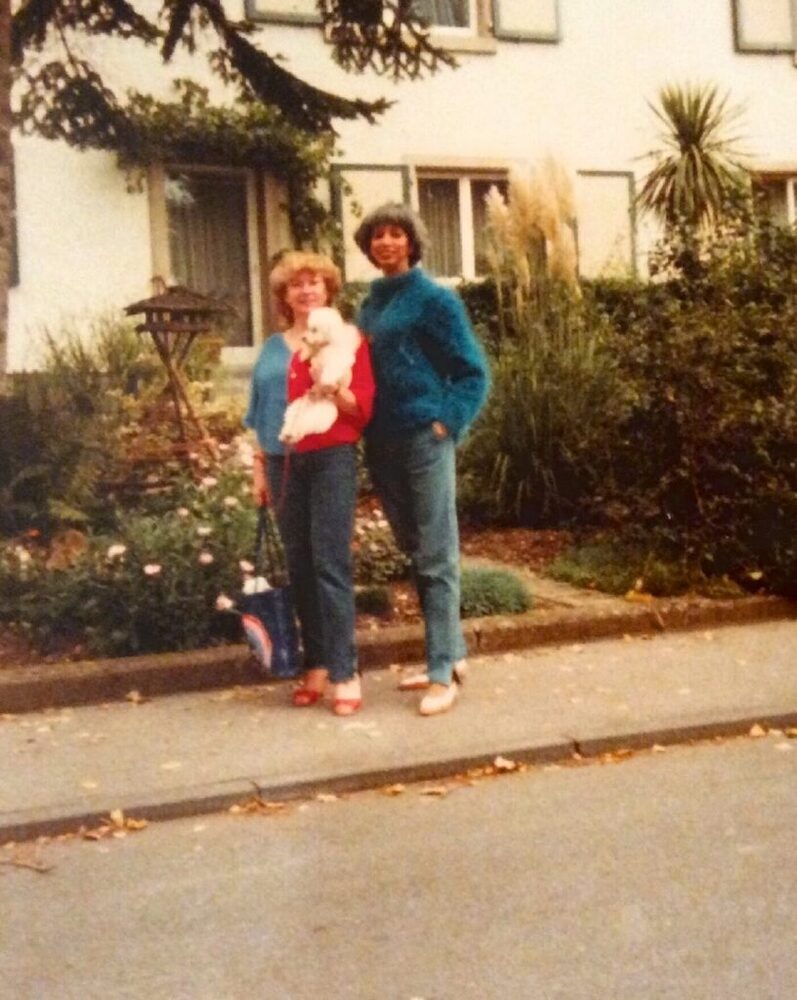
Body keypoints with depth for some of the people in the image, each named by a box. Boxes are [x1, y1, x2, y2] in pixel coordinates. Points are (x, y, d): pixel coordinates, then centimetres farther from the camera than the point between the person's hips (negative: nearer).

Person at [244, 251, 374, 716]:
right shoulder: (273, 348, 17)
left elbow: (363, 409, -2)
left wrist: (335, 391, -21)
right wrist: (260, 467, 14)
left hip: (332, 459, -5)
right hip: (284, 462, 5)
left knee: (331, 564, -9)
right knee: (300, 566, 6)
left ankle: (346, 673, -6)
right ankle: (317, 666, 13)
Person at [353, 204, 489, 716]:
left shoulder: (434, 299, -5)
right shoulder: (370, 304, 14)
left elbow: (473, 372, -5)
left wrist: (447, 423, -13)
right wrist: (363, 421, 9)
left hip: (424, 439, -7)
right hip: (382, 443, 7)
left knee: (436, 557, -4)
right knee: (415, 553, 13)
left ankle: (443, 673, 0)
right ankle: (452, 653, 25)